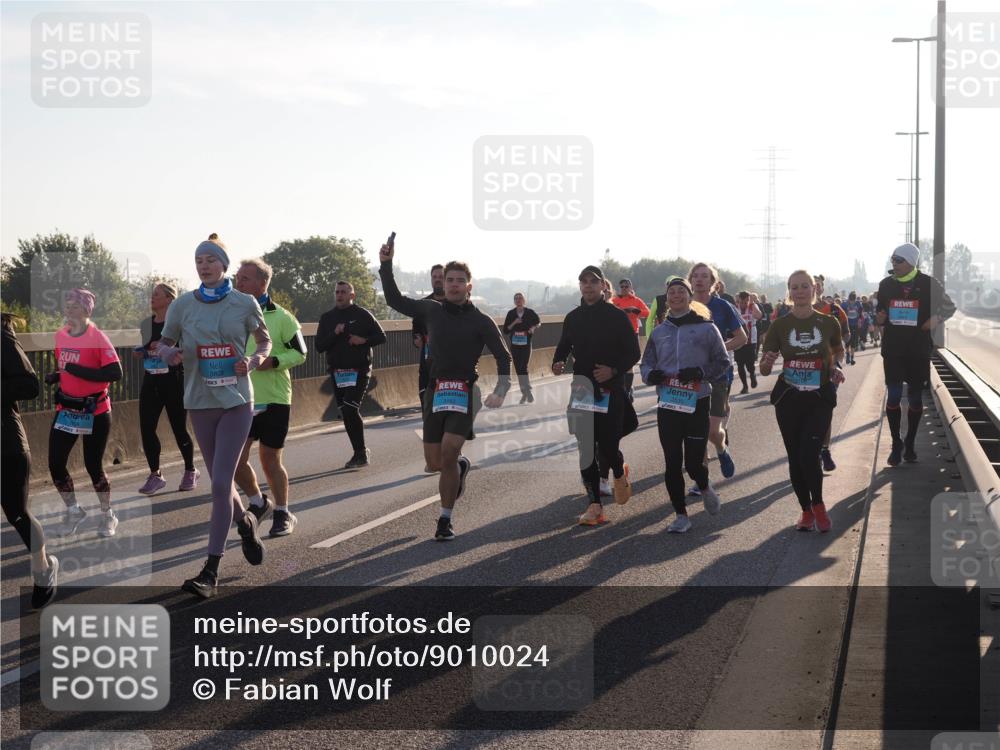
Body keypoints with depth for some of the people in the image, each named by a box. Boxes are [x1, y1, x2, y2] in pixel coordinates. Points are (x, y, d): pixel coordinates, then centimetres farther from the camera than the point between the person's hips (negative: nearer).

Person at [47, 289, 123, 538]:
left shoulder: (97, 337, -16)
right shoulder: (60, 335, 3)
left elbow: (115, 373, -24)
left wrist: (80, 371, -26)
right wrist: (54, 376, 0)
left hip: (95, 412, -6)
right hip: (66, 410, 6)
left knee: (93, 466, 3)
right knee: (55, 464, 2)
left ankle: (107, 515, 26)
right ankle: (73, 511, 26)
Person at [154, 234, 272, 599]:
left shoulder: (245, 303, -2)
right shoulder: (183, 304, 1)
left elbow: (265, 341, 11)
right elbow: (163, 344, 9)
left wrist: (255, 361, -11)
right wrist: (168, 354, -15)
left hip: (237, 401, -3)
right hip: (200, 401, 3)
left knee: (221, 483, -11)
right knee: (222, 482, 13)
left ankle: (211, 571, -8)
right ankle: (245, 522, 46)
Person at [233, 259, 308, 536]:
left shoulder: (280, 317, -6)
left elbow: (300, 353, -3)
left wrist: (273, 361, -18)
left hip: (274, 400, -3)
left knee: (270, 460, 4)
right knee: (235, 459, -3)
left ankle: (283, 513, 22)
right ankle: (258, 503, 22)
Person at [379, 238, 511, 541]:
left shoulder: (481, 321, -2)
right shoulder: (432, 310, 7)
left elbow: (503, 357, 0)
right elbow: (395, 300, 17)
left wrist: (500, 391, -15)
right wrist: (386, 265, 8)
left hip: (465, 393, -3)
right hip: (435, 392, 4)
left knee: (448, 455, -17)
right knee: (435, 463, 4)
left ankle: (445, 520, -4)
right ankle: (461, 466, 41)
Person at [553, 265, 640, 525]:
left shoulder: (617, 316, -3)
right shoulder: (573, 317, 10)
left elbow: (633, 353, -2)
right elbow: (563, 347, 19)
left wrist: (613, 370, -18)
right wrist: (557, 363, -4)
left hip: (611, 390, -4)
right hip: (582, 389, 4)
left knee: (607, 447, -7)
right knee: (586, 449, 0)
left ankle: (619, 472, 29)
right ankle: (594, 505, 5)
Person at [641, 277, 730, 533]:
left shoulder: (706, 328, -1)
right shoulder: (659, 331, 10)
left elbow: (722, 362, 1)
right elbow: (646, 364, 15)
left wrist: (701, 372, -16)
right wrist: (651, 374, -8)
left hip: (697, 404, -3)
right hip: (667, 404, 3)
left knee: (694, 462, -5)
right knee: (672, 463, 2)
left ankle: (705, 488, 30)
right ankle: (681, 516, 13)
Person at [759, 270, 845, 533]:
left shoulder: (828, 323, 0)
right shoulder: (780, 325, 0)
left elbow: (837, 350, 20)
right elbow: (764, 369, 1)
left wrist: (836, 368, 0)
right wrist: (768, 362, -22)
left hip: (820, 398, -2)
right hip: (788, 399, 2)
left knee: (808, 455, -15)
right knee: (795, 457, 5)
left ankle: (818, 505, 8)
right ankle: (806, 511, 21)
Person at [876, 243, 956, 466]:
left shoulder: (928, 284, -3)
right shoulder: (886, 284, 3)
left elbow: (949, 307, 8)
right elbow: (879, 311, 17)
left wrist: (937, 319, -11)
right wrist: (879, 318, -6)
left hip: (919, 350, -1)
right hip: (893, 349, 1)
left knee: (915, 397, 7)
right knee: (893, 396, -4)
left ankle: (910, 443, 21)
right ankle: (896, 444, 8)